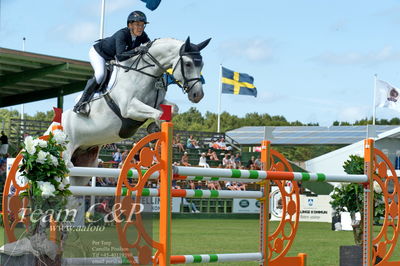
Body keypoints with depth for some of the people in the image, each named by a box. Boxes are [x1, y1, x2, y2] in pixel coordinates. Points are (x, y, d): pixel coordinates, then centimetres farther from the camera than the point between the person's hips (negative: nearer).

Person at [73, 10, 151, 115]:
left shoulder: (142, 36, -20)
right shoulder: (122, 34, -39)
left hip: (112, 58, 8)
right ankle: (80, 104, -24)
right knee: (100, 74, -30)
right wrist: (136, 50, -63)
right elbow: (120, 56, -51)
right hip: (98, 52, -8)